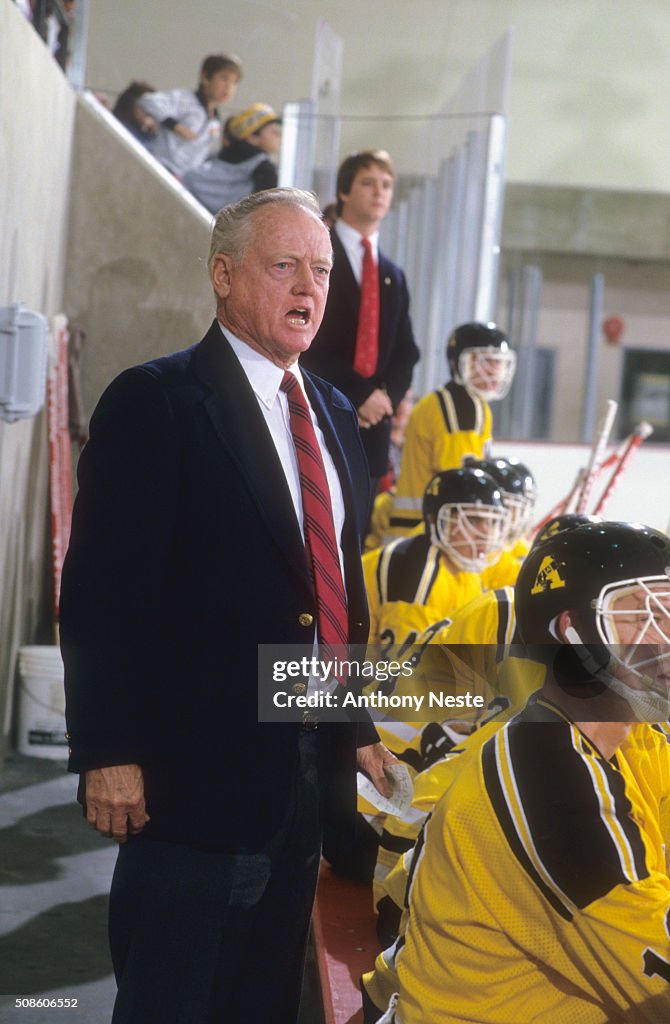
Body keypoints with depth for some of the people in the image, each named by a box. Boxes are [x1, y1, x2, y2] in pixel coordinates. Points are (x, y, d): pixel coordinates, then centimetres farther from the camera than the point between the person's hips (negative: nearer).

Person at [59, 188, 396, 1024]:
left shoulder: (332, 415, 14)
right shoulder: (154, 402, -10)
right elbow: (100, 593, -14)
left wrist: (358, 730, 17)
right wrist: (108, 756, -18)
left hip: (312, 768, 7)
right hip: (199, 770, -7)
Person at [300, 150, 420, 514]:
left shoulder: (393, 276, 22)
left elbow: (405, 352, 18)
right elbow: (305, 342, -9)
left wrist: (387, 395, -3)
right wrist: (358, 394, -12)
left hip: (371, 428, 6)